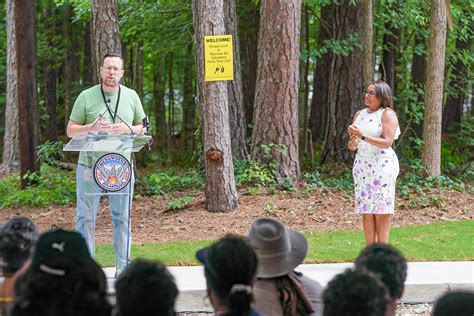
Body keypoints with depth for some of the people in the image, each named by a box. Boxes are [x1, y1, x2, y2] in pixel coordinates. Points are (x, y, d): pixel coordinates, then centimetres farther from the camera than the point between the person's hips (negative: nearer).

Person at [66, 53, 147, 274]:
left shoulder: (131, 96, 9)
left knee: (122, 218, 7)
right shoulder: (86, 97, 1)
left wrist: (128, 129, -7)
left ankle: (123, 268, 15)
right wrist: (91, 127, -15)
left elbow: (142, 128, 15)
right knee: (86, 218, 0)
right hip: (90, 166, -2)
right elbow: (70, 130, 3)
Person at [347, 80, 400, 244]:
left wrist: (363, 136, -21)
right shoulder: (359, 114, 15)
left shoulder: (387, 114, -5)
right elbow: (352, 146, 17)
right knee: (366, 211, 3)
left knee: (381, 210, -5)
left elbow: (387, 142, -15)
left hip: (382, 165, -6)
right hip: (362, 166, 6)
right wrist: (352, 143, -7)